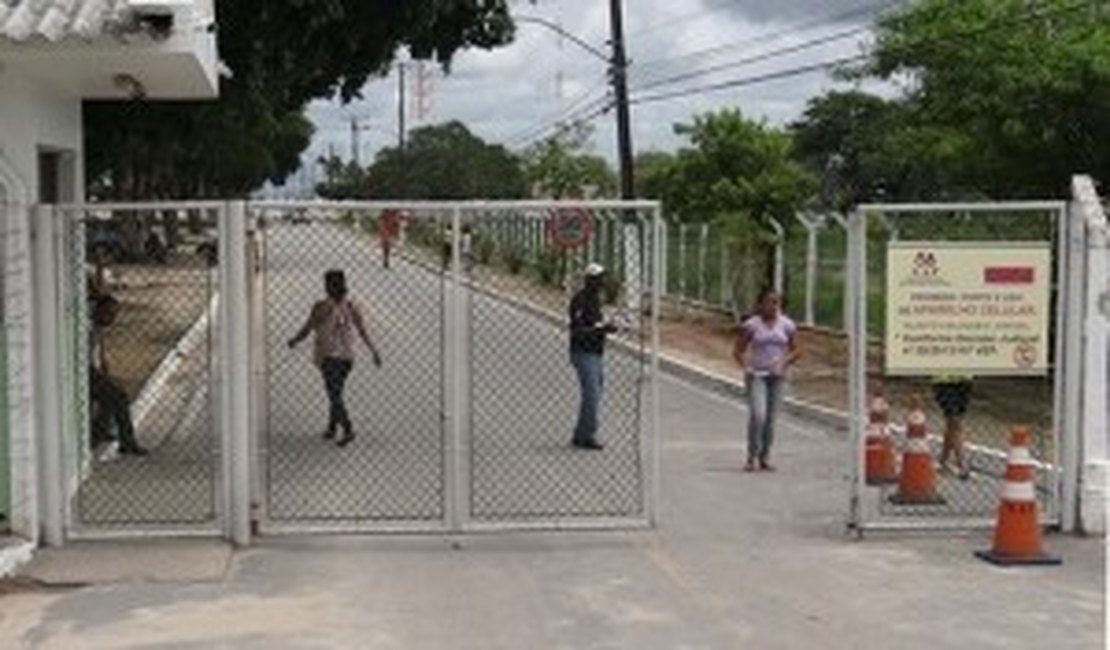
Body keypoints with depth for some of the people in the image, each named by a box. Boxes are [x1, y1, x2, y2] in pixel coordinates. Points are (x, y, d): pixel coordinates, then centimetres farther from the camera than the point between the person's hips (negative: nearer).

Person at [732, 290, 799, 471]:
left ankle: (765, 458, 16)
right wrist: (746, 366, -12)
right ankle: (751, 456, -4)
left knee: (770, 417, 5)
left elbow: (794, 351, 8)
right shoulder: (751, 325, -2)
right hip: (756, 375, -3)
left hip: (776, 376, 3)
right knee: (758, 414, -17)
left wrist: (783, 362, -10)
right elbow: (738, 350, 3)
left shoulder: (787, 325, 3)